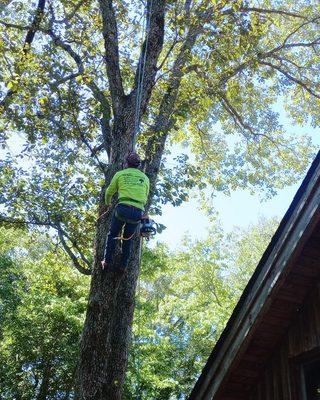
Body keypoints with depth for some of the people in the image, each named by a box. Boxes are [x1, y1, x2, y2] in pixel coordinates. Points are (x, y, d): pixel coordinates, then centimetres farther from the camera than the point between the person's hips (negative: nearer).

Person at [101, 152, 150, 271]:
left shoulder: (120, 174, 11)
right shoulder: (145, 178, 17)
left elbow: (109, 192, 22)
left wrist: (108, 203, 42)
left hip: (123, 208, -2)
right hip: (138, 211, 2)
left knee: (112, 234, 15)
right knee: (128, 238, 17)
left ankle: (107, 261, 10)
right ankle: (124, 265, 17)